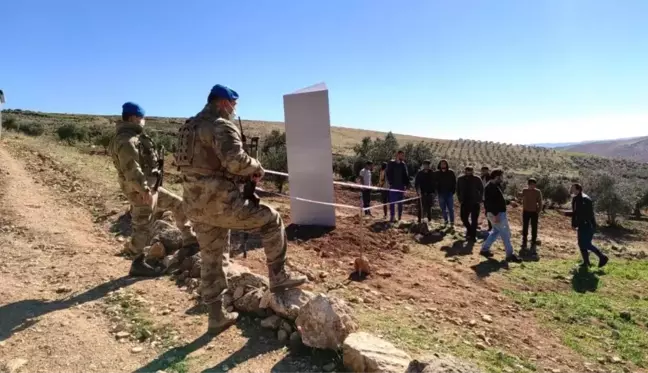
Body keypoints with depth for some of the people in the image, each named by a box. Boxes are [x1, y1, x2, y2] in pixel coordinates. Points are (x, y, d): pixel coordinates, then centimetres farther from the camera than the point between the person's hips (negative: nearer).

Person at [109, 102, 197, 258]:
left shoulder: (134, 137, 15)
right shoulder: (126, 140, -19)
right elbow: (131, 168, -28)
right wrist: (144, 190, -31)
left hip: (151, 187, 11)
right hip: (141, 191, -11)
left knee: (178, 204, 15)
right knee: (142, 229, -1)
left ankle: (190, 240, 22)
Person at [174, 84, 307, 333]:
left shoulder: (191, 127, 20)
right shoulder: (221, 125, -10)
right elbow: (235, 160, -27)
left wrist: (243, 177, 14)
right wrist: (256, 168, -6)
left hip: (196, 205, 9)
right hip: (219, 202, -9)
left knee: (211, 260, 17)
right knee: (271, 220, 6)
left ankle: (216, 316, 27)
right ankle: (278, 277, 12)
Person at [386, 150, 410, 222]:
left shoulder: (403, 164, 8)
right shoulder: (391, 163, -2)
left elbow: (406, 175, 9)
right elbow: (388, 173, -4)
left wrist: (406, 184, -1)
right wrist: (390, 182, -12)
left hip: (401, 186, 3)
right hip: (393, 186, -3)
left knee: (400, 203, 9)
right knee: (392, 202, -2)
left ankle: (400, 217, 17)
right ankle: (392, 217, 5)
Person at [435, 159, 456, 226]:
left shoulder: (451, 172, 1)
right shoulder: (437, 173, 4)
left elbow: (454, 182, 2)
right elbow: (435, 183, 8)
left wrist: (453, 191, -6)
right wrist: (437, 191, -1)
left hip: (449, 193, -2)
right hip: (441, 193, 2)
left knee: (451, 208, 1)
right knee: (443, 208, 8)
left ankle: (452, 222, 6)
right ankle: (445, 221, 19)